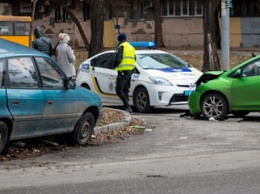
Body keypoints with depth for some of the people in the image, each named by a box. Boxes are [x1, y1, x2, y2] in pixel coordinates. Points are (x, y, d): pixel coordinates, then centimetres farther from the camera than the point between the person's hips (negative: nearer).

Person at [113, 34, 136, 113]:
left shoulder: (121, 47, -8)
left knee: (119, 90, -7)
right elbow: (134, 60, 18)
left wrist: (114, 66, -1)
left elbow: (117, 59, -18)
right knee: (125, 90, 15)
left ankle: (127, 107, -18)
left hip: (123, 71, -8)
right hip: (130, 71, 8)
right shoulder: (131, 47, 18)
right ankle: (126, 107, 12)